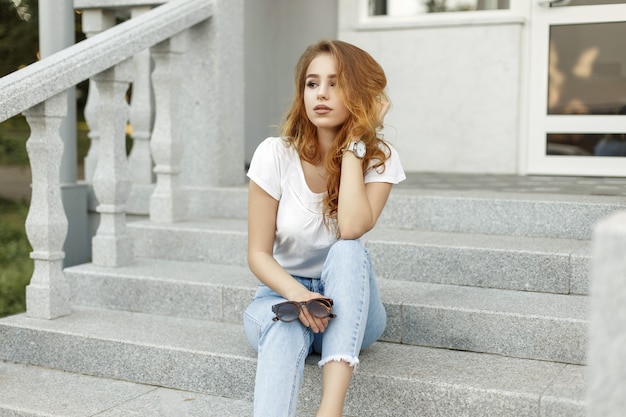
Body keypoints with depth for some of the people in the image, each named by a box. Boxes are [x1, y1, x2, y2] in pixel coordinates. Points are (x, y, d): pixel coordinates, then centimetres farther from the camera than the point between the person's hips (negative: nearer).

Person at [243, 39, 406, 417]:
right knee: (287, 327, -37)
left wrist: (354, 144, -21)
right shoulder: (276, 155, -9)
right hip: (283, 292, 0)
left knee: (347, 252, -34)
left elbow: (352, 229, -27)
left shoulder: (380, 159, -8)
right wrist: (296, 294, -29)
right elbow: (259, 253, -9)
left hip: (351, 307, 1)